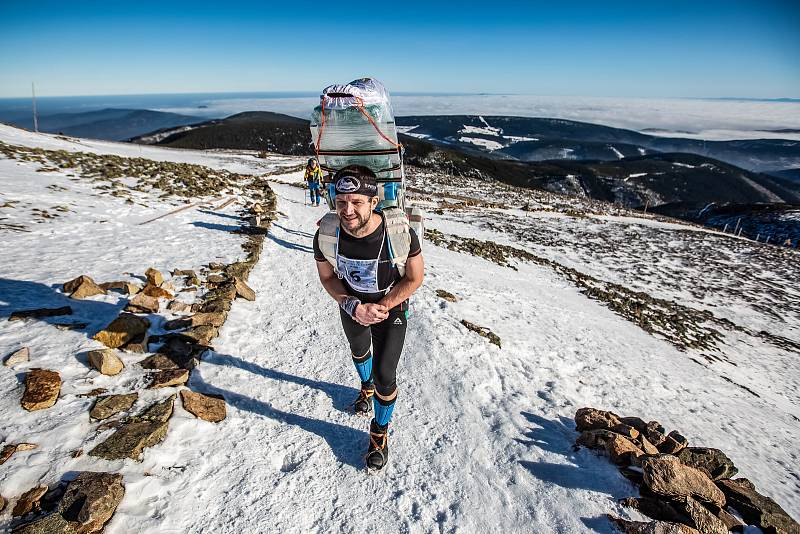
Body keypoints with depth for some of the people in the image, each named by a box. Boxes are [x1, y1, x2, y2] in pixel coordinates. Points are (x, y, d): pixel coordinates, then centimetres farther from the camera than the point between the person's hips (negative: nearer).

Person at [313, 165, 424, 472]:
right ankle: (366, 386, 65)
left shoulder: (400, 233, -34)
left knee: (384, 376, -4)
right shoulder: (326, 234, -27)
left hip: (391, 307, -3)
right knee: (359, 350, 29)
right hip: (351, 307, 3)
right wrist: (354, 307, -25)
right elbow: (327, 277, -10)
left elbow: (415, 277, -18)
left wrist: (382, 307, -25)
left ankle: (380, 433, 27)